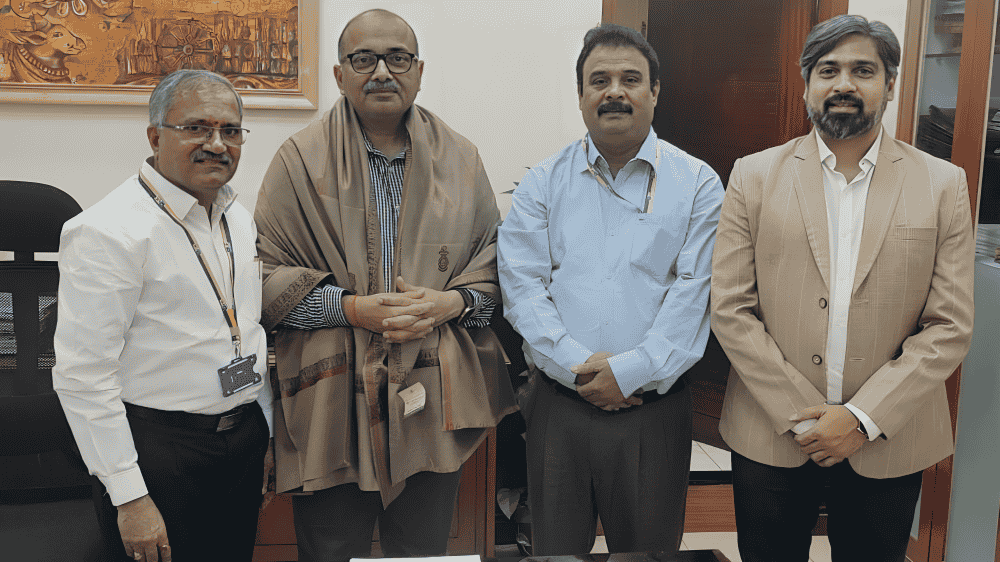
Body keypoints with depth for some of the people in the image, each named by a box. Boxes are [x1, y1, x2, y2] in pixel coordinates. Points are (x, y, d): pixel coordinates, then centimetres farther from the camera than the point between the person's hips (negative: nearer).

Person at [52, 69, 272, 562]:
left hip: (244, 442, 7)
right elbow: (83, 376, -18)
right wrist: (129, 496, -18)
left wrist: (265, 436, 16)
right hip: (159, 445, -7)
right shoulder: (107, 231, -17)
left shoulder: (239, 218, 8)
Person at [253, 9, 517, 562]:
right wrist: (351, 308, -15)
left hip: (434, 397, 2)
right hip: (332, 400, -2)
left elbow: (493, 263, 12)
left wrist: (450, 302, -8)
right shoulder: (300, 158, 0)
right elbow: (267, 276, -2)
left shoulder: (459, 158, 8)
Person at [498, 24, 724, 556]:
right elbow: (522, 286, -3)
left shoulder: (697, 183, 2)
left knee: (649, 547, 13)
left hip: (653, 406, -1)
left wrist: (630, 371, -16)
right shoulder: (542, 183, 5)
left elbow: (694, 290, -7)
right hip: (558, 403, 1)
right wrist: (574, 366, -15)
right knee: (555, 546, 14)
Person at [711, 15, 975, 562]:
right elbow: (730, 310, -5)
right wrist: (800, 414, -11)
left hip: (887, 443, 0)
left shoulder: (943, 185, 0)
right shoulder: (755, 175, 0)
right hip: (771, 437, 0)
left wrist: (863, 418, -13)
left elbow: (950, 327, -4)